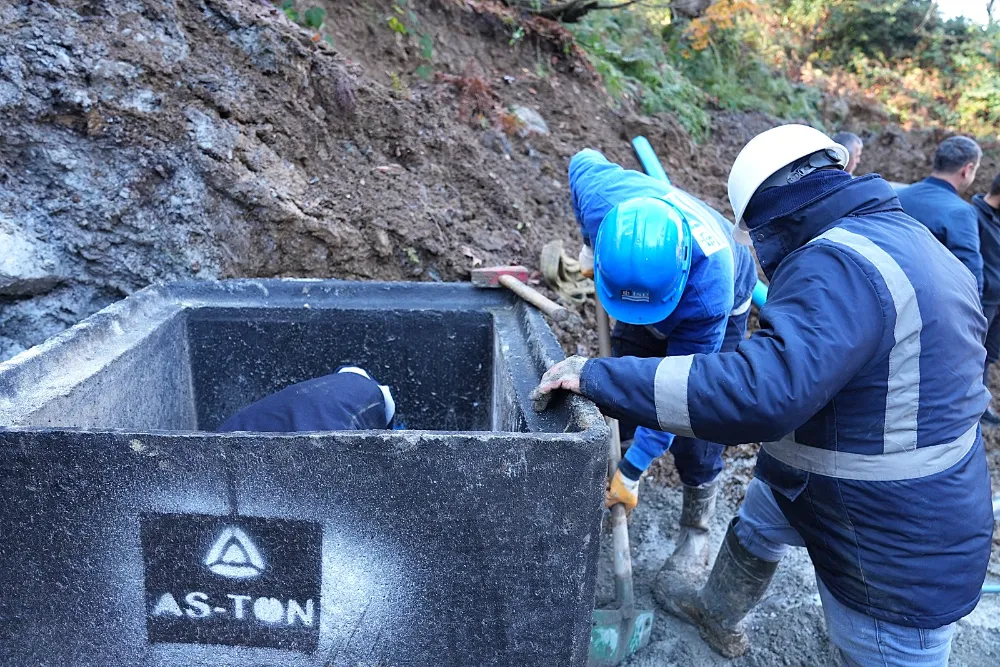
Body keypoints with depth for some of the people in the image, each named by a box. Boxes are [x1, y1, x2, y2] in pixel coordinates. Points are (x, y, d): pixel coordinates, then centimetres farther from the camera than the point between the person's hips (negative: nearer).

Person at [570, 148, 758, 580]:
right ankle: (617, 496, 28)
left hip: (718, 312, -4)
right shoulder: (600, 193, -38)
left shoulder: (710, 288, -46)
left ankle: (696, 531, 18)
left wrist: (631, 470, -30)